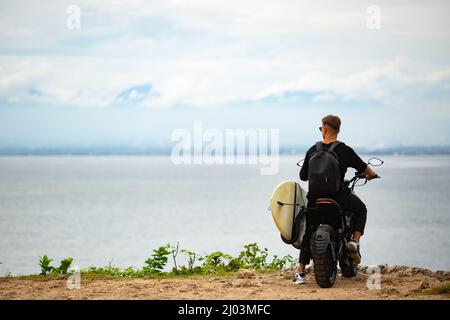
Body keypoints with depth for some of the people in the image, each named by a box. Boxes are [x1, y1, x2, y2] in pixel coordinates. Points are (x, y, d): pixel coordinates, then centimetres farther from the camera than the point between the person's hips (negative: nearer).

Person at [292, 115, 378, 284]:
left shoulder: (312, 151, 1)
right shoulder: (344, 150, -6)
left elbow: (303, 176, 9)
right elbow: (364, 168, 6)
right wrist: (372, 174, 30)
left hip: (315, 199, 2)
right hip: (339, 198, -2)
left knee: (308, 232, 18)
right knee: (361, 209, 28)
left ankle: (300, 272, 9)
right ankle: (355, 241, 6)